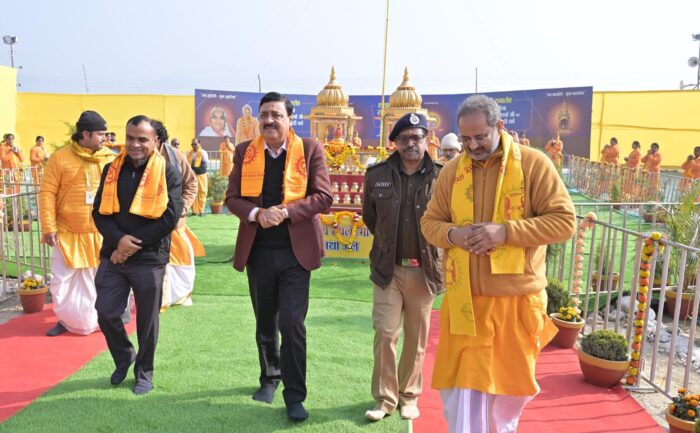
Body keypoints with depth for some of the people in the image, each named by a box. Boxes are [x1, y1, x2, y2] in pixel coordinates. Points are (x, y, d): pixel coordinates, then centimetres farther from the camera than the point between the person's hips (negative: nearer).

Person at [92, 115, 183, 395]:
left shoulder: (167, 173, -6)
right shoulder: (112, 169, 6)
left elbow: (170, 217, -13)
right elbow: (100, 211, 4)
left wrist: (135, 244, -15)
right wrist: (118, 239, -15)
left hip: (149, 259, -3)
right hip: (113, 255, 4)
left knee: (147, 320, 8)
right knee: (105, 313, 7)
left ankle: (144, 372, 29)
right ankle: (124, 358, 35)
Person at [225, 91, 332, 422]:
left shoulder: (310, 149, -4)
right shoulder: (245, 152, 5)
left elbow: (323, 196, -8)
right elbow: (232, 197, 4)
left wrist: (285, 212, -20)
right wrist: (256, 214, -17)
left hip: (295, 250, -3)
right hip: (258, 251, 4)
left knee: (292, 323, -6)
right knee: (265, 323, 18)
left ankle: (295, 397, 8)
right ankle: (269, 379, 39)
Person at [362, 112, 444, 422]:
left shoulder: (441, 177, -7)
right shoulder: (377, 175, 0)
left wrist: (433, 249, 2)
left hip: (424, 269, 0)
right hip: (388, 269, 1)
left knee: (417, 338, 12)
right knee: (385, 334, 1)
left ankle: (409, 396, 28)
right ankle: (385, 398, 18)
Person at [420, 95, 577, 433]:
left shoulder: (533, 163, -6)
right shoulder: (452, 171, 5)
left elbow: (564, 221, -8)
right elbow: (429, 222, 11)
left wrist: (505, 231, -21)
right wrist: (452, 235, -12)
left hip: (516, 298, -1)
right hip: (464, 300, 2)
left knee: (510, 385, 17)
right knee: (462, 386, 4)